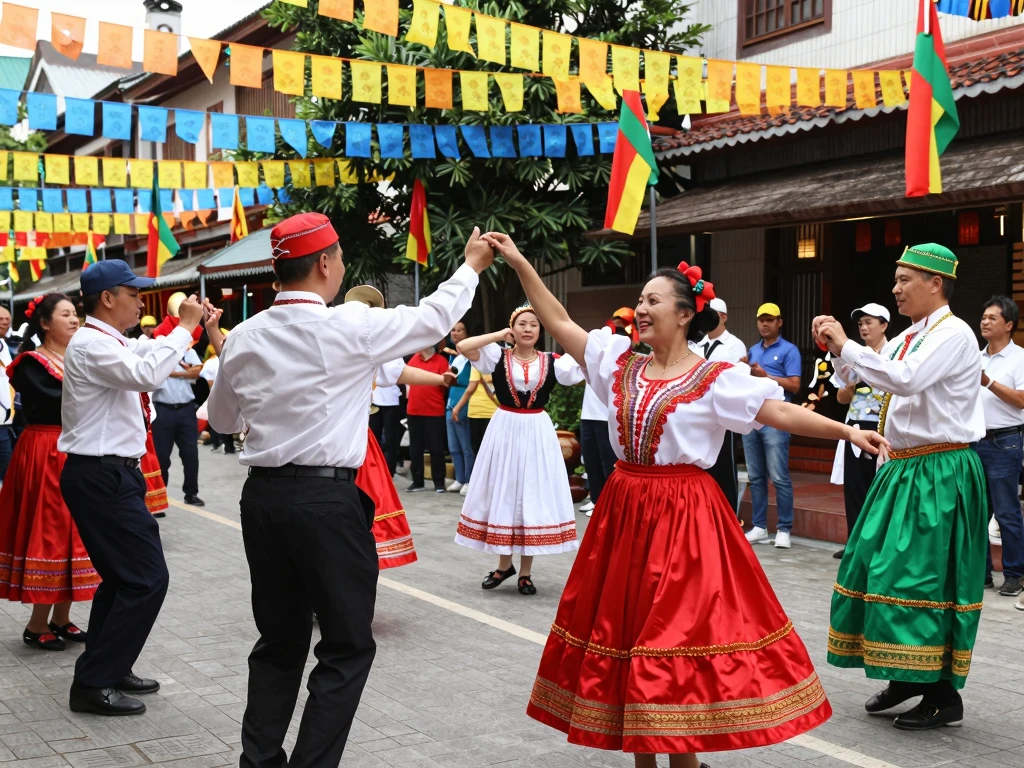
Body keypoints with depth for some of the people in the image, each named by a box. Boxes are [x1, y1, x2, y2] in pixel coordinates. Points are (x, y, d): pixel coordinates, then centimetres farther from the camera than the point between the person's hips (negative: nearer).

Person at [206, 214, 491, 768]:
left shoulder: (242, 339, 5)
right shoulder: (350, 327, -10)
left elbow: (221, 419, 18)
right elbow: (434, 318, 4)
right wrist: (472, 266, 20)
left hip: (262, 495, 6)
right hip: (327, 499, -6)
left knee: (280, 640, 17)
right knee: (347, 647, 5)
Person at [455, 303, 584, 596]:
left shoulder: (552, 362, -1)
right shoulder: (498, 356, -1)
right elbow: (463, 347, -15)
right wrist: (499, 336, -10)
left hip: (537, 432, 0)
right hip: (505, 429, 0)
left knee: (533, 497, 4)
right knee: (502, 495, 9)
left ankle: (526, 571, 15)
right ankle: (504, 564, 25)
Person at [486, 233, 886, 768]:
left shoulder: (715, 379, -6)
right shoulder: (620, 362, 8)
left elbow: (781, 413, -12)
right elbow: (559, 323, 9)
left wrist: (846, 430, -23)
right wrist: (520, 265, 5)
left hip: (684, 515, -5)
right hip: (623, 510, 6)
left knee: (679, 633, -4)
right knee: (622, 628, 9)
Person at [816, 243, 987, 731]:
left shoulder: (953, 334, -13)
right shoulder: (910, 337, 13)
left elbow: (904, 379, -29)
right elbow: (858, 375, 20)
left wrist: (847, 344, -22)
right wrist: (836, 349, 3)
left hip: (940, 473, -9)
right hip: (903, 468, 9)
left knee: (923, 578, -7)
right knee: (882, 566, 11)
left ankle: (943, 694, 5)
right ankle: (906, 676, 25)